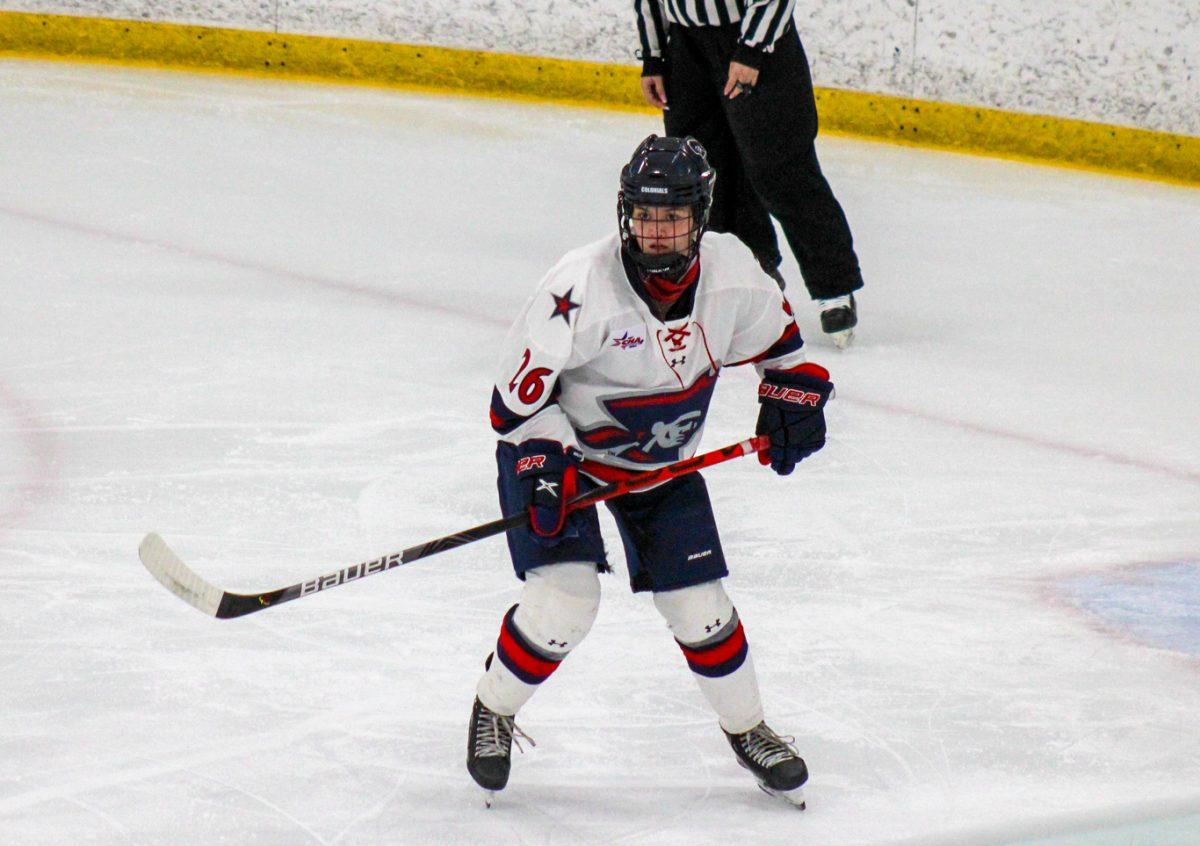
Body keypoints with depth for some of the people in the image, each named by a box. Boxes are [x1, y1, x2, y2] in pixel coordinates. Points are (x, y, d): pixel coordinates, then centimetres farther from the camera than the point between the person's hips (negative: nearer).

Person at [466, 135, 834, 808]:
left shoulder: (732, 272, -16)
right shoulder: (582, 286, -31)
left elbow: (777, 336, 7)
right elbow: (520, 390, -20)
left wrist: (792, 398, -4)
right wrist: (544, 466, -29)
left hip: (663, 461, 4)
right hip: (560, 448, -4)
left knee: (698, 602, 1)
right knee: (565, 601, -18)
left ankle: (747, 728, 26)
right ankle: (494, 713, 8)